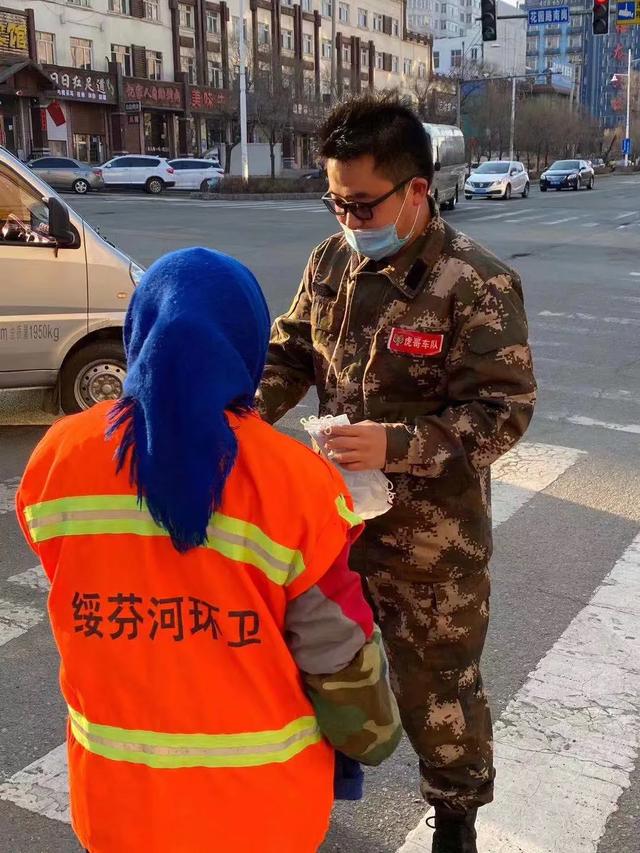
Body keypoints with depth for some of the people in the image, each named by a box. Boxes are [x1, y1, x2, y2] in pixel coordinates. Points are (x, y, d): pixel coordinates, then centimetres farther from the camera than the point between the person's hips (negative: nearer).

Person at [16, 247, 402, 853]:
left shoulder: (57, 455, -12)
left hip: (116, 793, 2)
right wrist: (370, 739, 6)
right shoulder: (297, 482, -22)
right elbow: (338, 651, -14)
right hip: (258, 803, -2)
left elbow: (80, 582, 3)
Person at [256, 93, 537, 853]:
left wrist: (399, 446, -30)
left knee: (437, 685, 13)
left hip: (430, 533, -5)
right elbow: (289, 352, 8)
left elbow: (504, 408, -19)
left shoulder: (476, 286, -19)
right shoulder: (331, 261, 0)